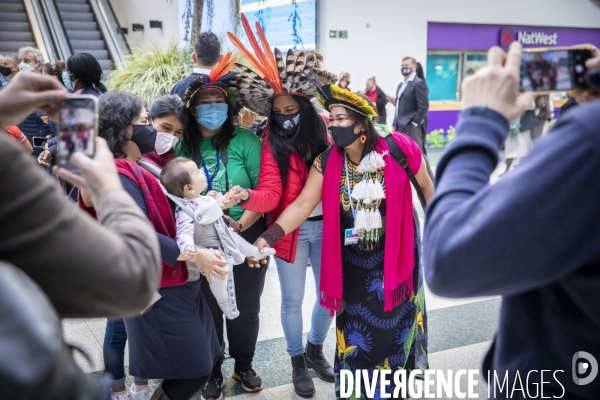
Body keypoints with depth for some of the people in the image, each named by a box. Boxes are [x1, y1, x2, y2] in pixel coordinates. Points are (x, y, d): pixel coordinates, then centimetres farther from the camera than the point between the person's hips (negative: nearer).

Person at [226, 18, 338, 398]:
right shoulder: (272, 143, -9)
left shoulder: (325, 130, -2)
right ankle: (298, 362, 34)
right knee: (293, 300, 9)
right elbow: (270, 194, -17)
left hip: (327, 226, 3)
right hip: (291, 230, -2)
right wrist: (246, 196, -37)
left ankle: (315, 350, 42)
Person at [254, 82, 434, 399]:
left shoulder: (398, 148, -20)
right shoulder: (327, 163, -13)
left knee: (397, 317, 15)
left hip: (396, 252, -1)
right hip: (354, 258, 2)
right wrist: (268, 237, -28)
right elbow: (302, 205, -17)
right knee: (357, 325, 13)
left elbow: (425, 186, -4)